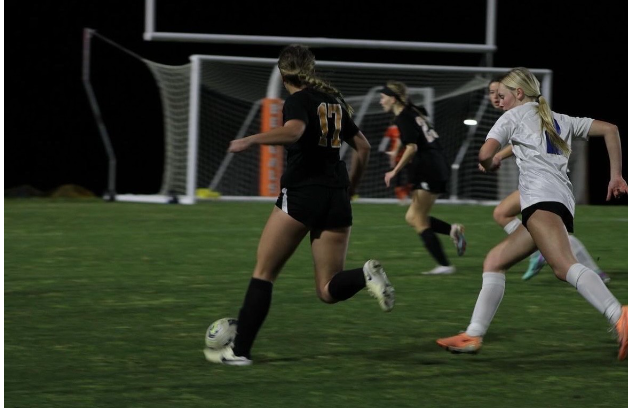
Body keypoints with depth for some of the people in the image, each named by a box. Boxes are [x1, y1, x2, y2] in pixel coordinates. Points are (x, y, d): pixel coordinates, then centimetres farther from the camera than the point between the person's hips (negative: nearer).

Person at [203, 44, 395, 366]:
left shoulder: (298, 100, -5)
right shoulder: (334, 101, 17)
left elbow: (293, 131, -27)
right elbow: (362, 147, 20)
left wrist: (250, 140, -25)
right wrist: (349, 191, 26)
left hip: (301, 193, -6)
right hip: (336, 198, 6)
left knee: (264, 273, 7)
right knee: (328, 290, 6)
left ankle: (240, 350, 5)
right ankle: (366, 275, -25)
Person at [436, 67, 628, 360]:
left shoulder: (515, 116, 14)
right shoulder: (561, 121, 31)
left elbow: (485, 154, 0)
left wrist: (491, 165, 24)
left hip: (541, 196, -9)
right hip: (564, 202, 9)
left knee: (564, 265, -28)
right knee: (494, 262, 17)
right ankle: (473, 336, 13)